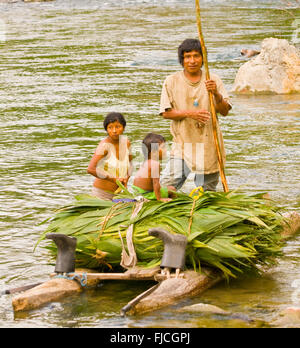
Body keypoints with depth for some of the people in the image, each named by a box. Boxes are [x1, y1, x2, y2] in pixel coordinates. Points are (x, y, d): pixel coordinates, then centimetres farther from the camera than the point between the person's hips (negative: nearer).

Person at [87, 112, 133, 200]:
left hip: (116, 193, 7)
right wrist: (113, 179, -22)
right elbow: (90, 169, -31)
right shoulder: (104, 145, -20)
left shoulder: (126, 142, -1)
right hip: (101, 193, -7)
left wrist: (126, 179, -3)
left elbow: (129, 163, 16)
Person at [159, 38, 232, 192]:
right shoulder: (172, 81, 3)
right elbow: (166, 113, -1)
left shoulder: (213, 80, 5)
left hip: (208, 146, 1)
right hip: (182, 144, -1)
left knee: (207, 193, 6)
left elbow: (225, 111, 2)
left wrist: (216, 94, -17)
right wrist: (189, 113, -17)